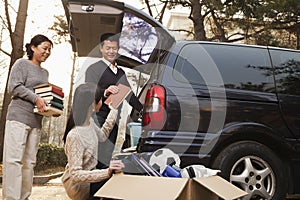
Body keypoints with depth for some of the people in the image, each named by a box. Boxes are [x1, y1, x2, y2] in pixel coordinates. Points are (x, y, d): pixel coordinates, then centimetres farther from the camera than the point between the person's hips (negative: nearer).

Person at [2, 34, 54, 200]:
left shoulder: (45, 72, 23)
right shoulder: (22, 64, 3)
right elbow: (13, 87, -7)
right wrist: (35, 98, -16)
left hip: (36, 120, 7)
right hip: (19, 116, -7)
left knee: (29, 161, 3)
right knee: (14, 159, -9)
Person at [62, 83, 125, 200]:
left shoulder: (89, 123, -3)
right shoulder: (75, 136, -29)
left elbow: (102, 135, 19)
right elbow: (75, 175, -31)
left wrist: (114, 109, 16)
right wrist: (106, 172, -42)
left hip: (88, 175, 8)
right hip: (78, 186, -8)